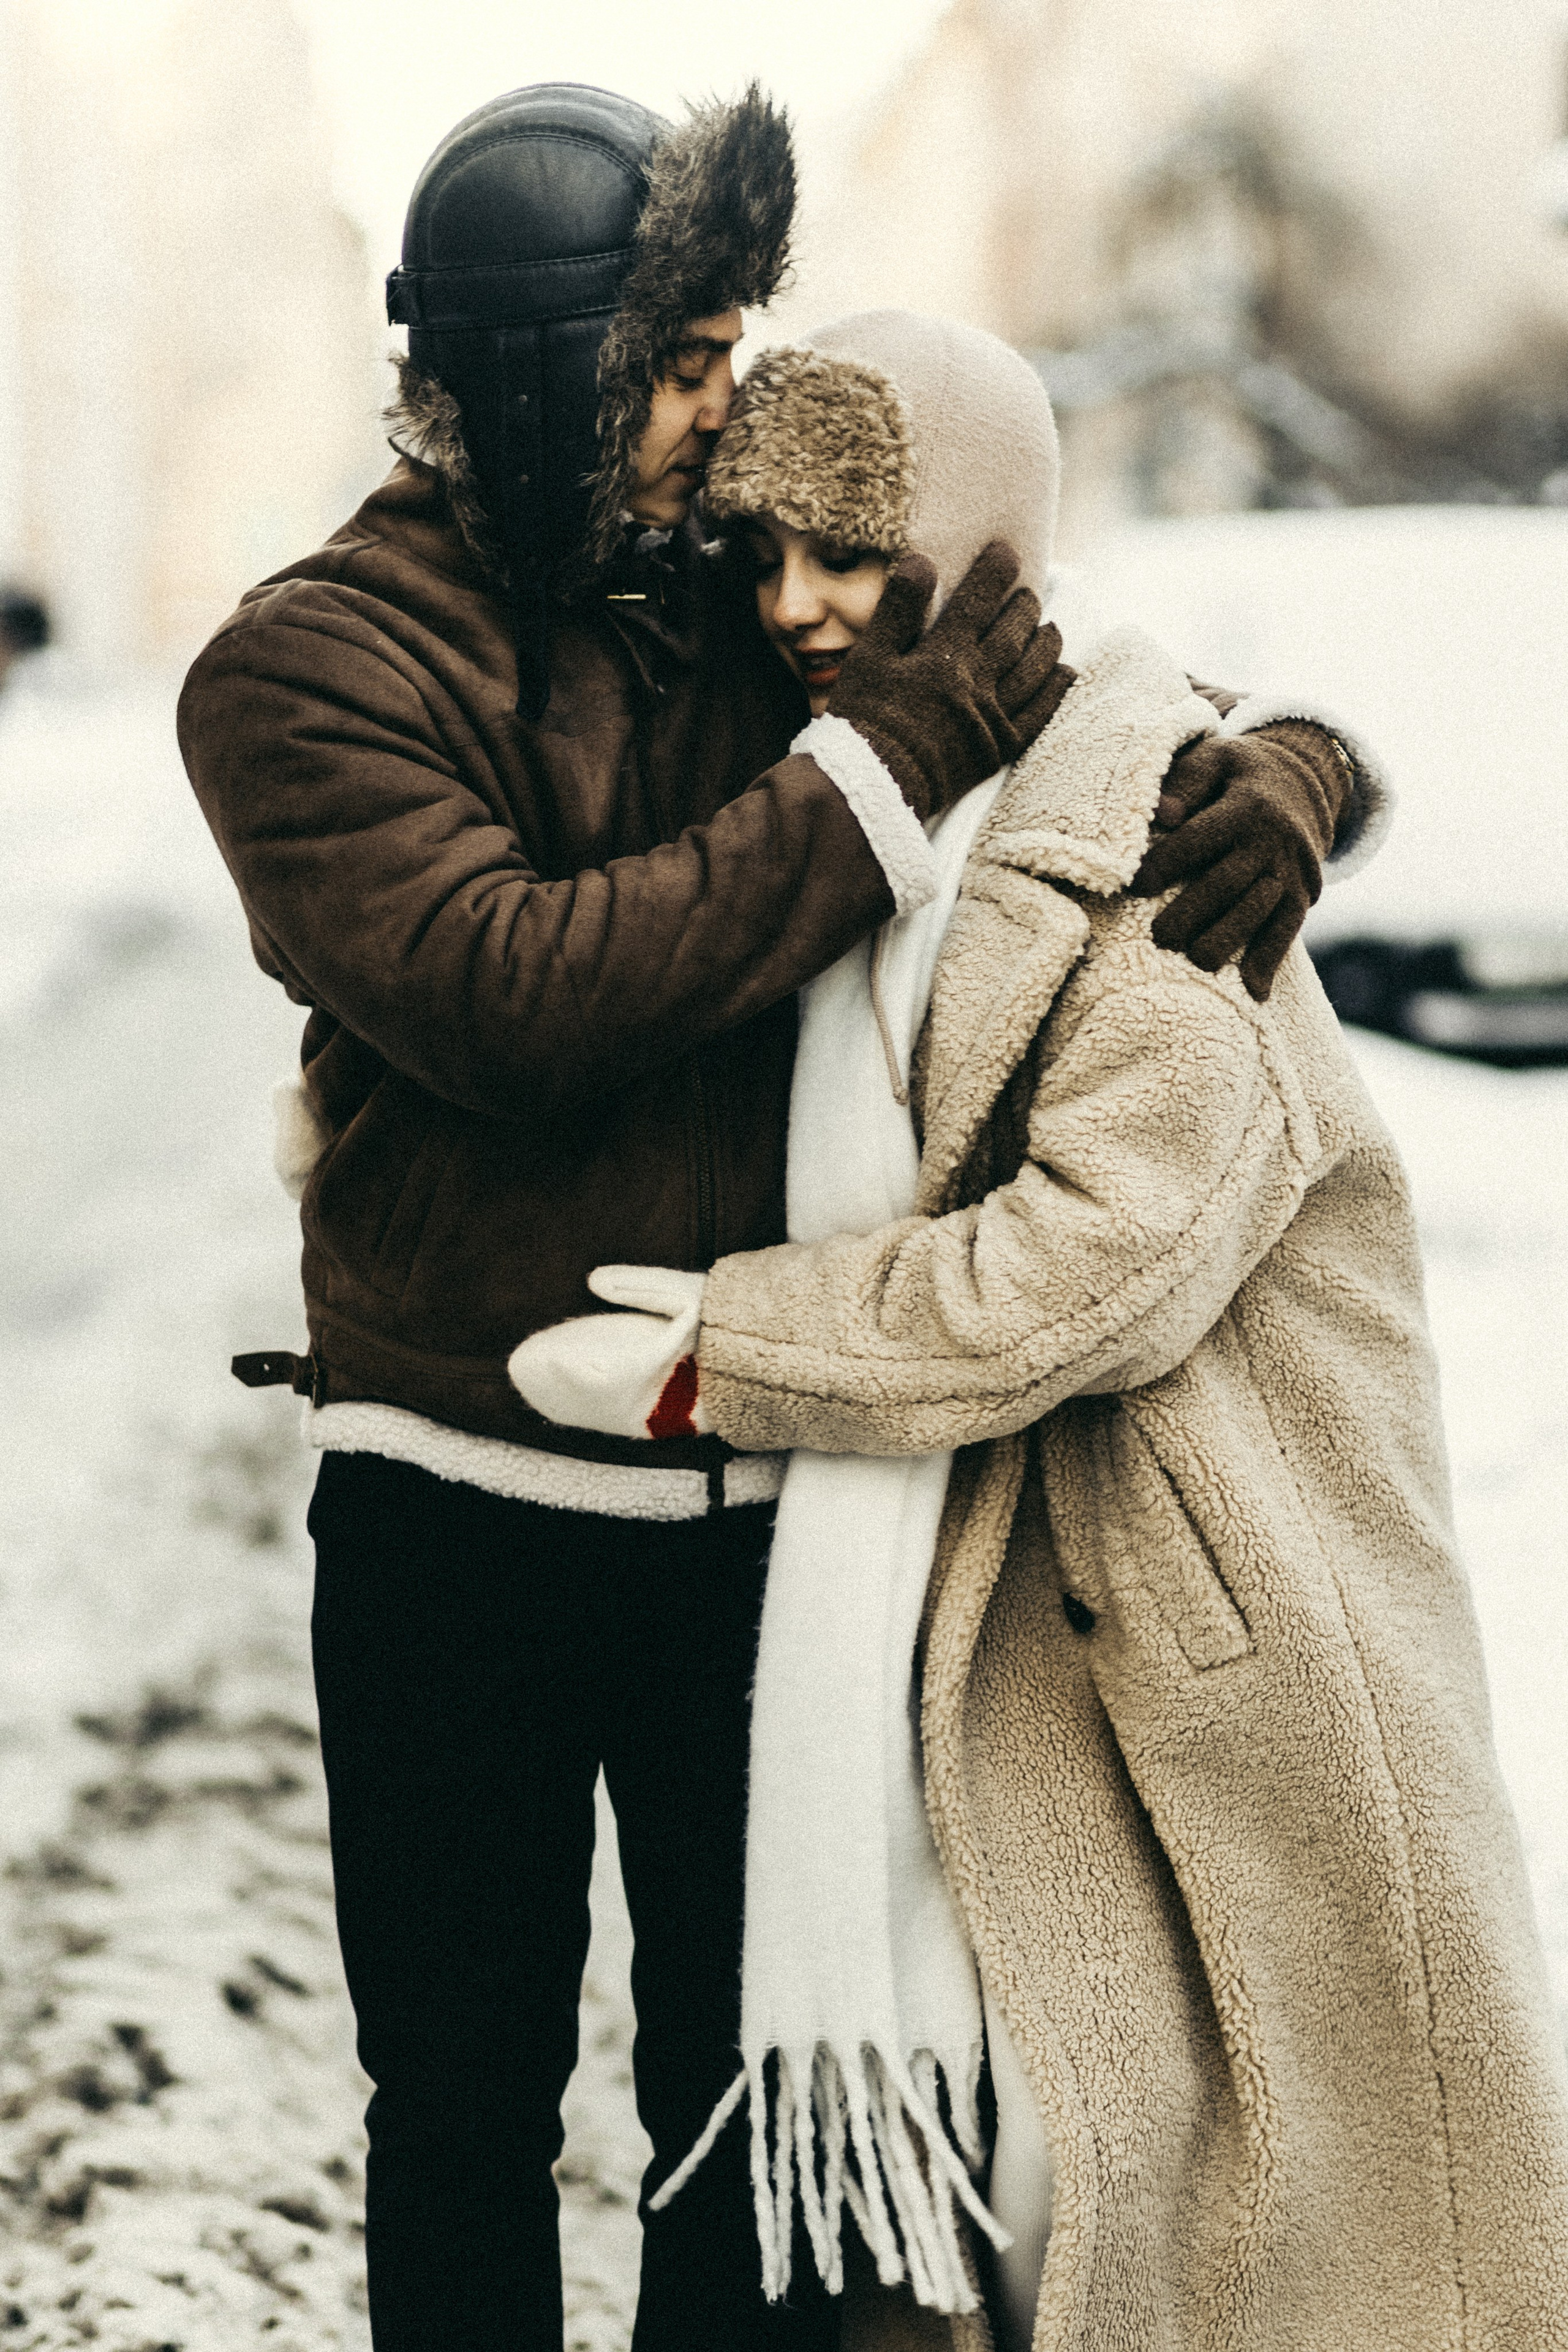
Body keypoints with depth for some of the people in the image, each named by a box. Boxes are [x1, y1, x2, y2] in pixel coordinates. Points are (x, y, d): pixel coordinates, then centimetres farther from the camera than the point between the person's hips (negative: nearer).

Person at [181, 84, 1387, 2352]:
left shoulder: (750, 611, 3)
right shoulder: (304, 671, -8)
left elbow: (1165, 725, 11)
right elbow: (511, 995, -24)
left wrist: (1279, 774, -14)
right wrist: (898, 751, -22)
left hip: (770, 1494, 3)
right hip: (462, 1504, -3)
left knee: (759, 2104, 13)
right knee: (464, 2108, 12)